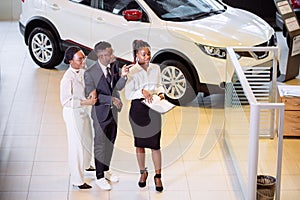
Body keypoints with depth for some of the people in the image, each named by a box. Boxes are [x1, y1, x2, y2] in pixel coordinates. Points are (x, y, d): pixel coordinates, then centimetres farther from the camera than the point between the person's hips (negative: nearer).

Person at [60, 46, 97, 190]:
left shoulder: (82, 71, -2)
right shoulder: (68, 78, -25)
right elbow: (66, 101, -23)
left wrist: (93, 91, -22)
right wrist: (86, 102, -28)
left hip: (84, 111, 8)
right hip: (73, 113, -8)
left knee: (88, 140, 26)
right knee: (77, 145, 0)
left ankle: (84, 165, 52)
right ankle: (77, 180, 11)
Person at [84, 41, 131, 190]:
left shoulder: (114, 65, -5)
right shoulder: (90, 73, -22)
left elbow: (118, 87, -3)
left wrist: (123, 76, -23)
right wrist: (111, 99, -25)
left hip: (113, 111, 6)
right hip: (101, 112, -6)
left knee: (110, 143, 20)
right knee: (100, 145, 5)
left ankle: (106, 170, 39)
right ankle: (100, 177, 19)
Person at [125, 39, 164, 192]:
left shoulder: (156, 68, 4)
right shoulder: (132, 71, -8)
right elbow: (128, 94, -8)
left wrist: (160, 93, -2)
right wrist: (142, 92, -22)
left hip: (154, 110, 2)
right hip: (138, 109, -2)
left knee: (155, 143, -2)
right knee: (140, 143, 11)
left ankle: (158, 176, 7)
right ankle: (143, 172, 28)